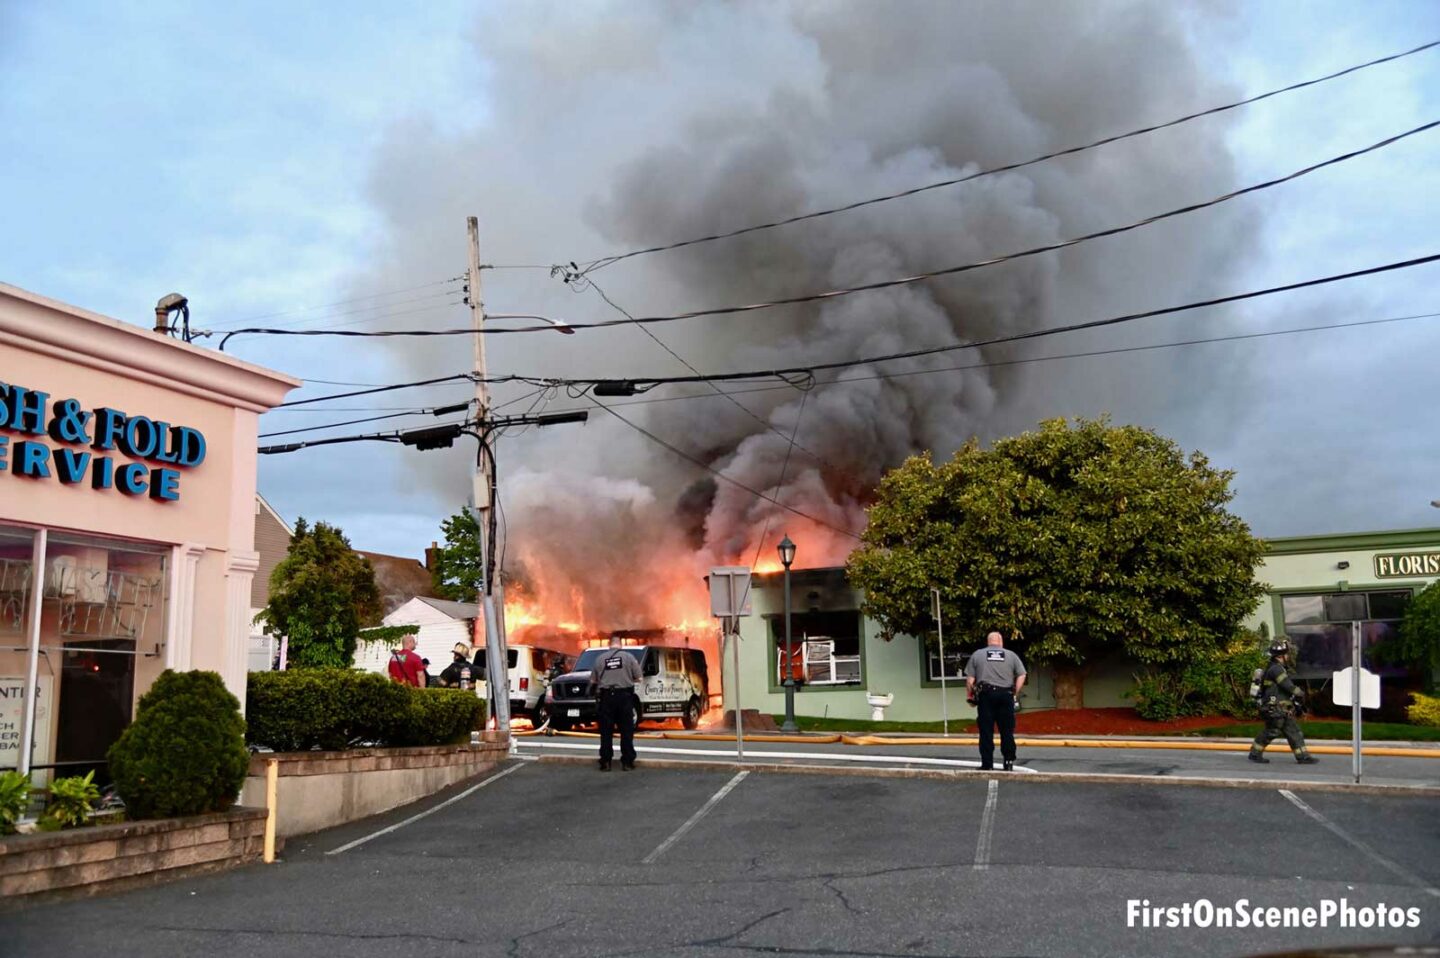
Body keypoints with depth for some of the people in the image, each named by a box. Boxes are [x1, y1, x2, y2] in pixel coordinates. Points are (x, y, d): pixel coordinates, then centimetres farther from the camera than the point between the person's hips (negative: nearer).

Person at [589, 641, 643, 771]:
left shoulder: (600, 659, 5)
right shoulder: (628, 657, 1)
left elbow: (592, 681, 9)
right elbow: (639, 678, 1)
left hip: (606, 697, 1)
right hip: (624, 696, -1)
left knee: (606, 731, 6)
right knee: (626, 731, 5)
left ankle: (605, 762, 7)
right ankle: (627, 762, 6)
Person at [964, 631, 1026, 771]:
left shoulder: (977, 654, 7)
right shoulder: (1011, 655, 10)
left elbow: (969, 679, 2)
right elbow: (1021, 675, 2)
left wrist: (969, 694, 12)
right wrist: (1016, 693, 7)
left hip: (985, 695, -1)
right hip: (1006, 695, 1)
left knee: (986, 732, 2)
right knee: (1007, 731, 8)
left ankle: (987, 764, 2)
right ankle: (1009, 762, 10)